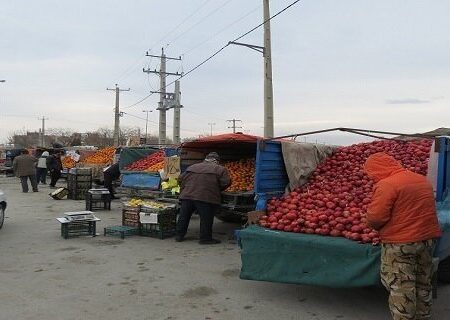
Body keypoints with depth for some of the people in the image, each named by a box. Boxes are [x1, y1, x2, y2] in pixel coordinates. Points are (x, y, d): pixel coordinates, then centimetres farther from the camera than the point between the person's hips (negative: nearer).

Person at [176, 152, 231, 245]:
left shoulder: (192, 167, 19)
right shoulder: (220, 169, 5)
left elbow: (181, 179, 20)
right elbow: (225, 183, -1)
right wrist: (217, 190, 14)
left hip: (187, 195, 5)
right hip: (206, 198, -5)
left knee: (184, 216, 14)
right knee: (206, 218, 4)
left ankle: (179, 235, 23)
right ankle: (205, 238, 8)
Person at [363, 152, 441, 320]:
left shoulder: (386, 185, -18)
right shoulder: (422, 180, 10)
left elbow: (375, 217, -21)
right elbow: (420, 210, 18)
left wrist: (379, 228, 0)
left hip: (400, 243, -8)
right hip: (427, 238, 8)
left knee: (401, 288, 4)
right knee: (423, 285, 21)